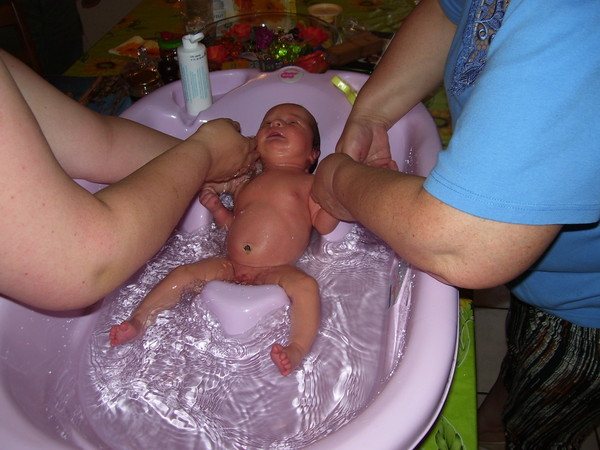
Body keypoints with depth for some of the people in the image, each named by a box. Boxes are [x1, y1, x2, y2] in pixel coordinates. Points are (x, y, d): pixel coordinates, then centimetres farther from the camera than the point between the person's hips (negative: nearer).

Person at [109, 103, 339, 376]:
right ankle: (138, 321, 1)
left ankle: (298, 349, -33)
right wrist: (216, 207, 12)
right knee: (181, 275, -4)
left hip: (276, 272, -5)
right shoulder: (245, 184, 22)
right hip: (229, 266, 5)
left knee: (305, 286, -32)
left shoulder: (308, 184, 6)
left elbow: (324, 225, -5)